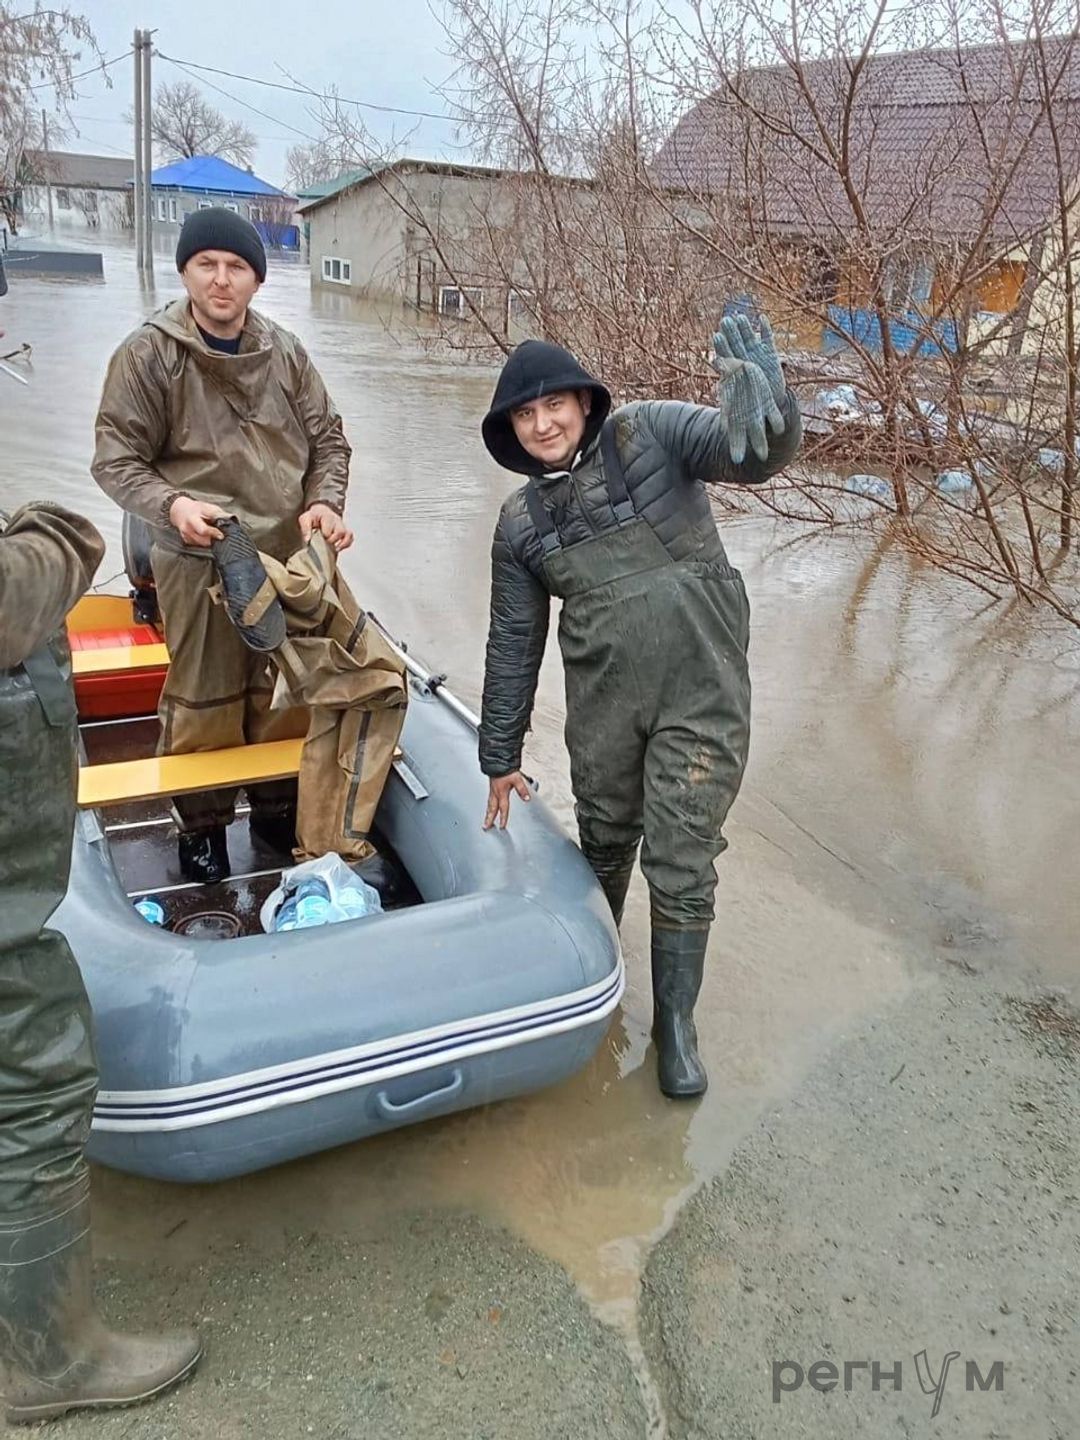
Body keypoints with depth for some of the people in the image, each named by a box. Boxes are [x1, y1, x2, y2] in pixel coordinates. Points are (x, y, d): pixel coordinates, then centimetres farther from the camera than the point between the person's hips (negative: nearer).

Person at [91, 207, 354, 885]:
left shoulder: (285, 352, 3)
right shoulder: (149, 354, -7)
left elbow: (329, 440, 9)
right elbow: (116, 458, -4)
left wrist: (326, 502, -9)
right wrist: (172, 504, -22)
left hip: (290, 554, 4)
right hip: (200, 559, -3)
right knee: (204, 702, 4)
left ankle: (279, 808, 34)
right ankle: (202, 827, 25)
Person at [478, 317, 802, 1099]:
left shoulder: (651, 432, -6)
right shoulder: (521, 523, 5)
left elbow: (751, 455, -22)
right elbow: (513, 644, 10)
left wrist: (769, 414, -49)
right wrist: (501, 757, 14)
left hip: (701, 692, -3)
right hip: (602, 702, 3)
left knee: (683, 866, 2)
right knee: (605, 845, 18)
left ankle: (676, 1020, 22)